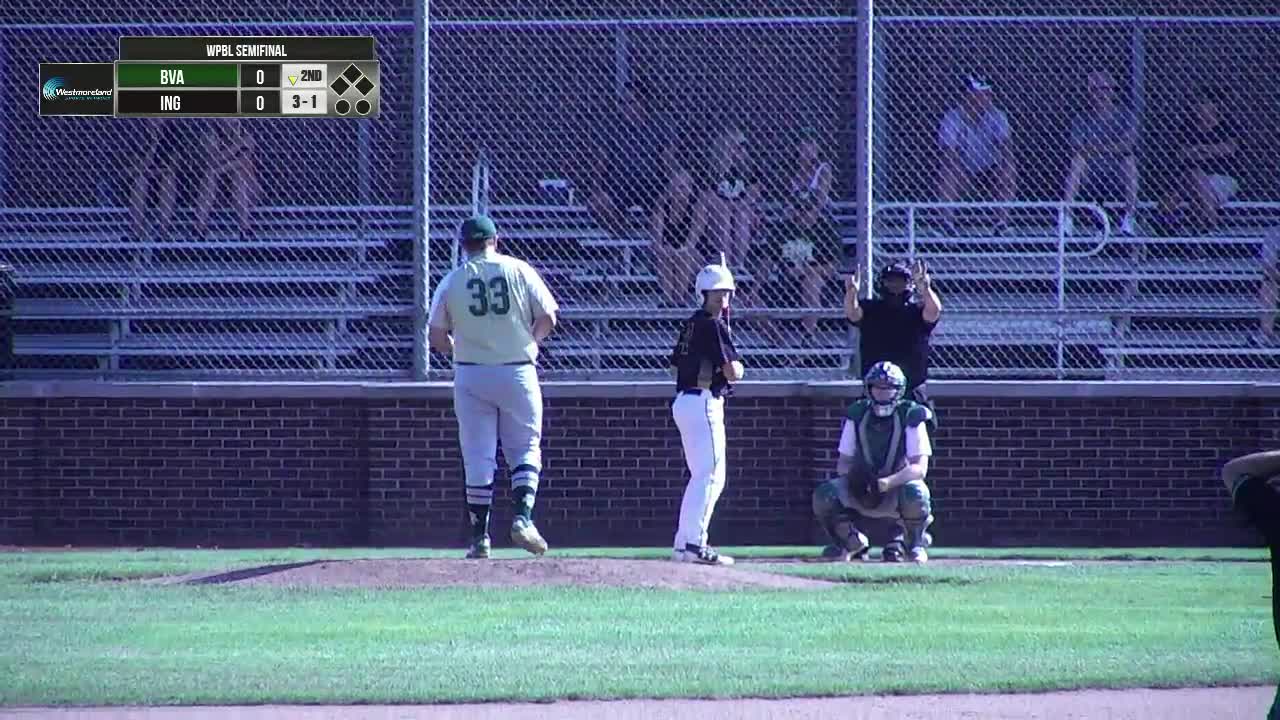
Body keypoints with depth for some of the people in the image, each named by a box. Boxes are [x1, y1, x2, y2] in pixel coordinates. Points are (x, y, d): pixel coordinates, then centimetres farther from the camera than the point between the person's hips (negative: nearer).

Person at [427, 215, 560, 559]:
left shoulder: (453, 281, 1)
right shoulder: (519, 271, -1)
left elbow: (436, 336, 2)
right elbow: (548, 317, -2)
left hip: (471, 375, 1)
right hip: (518, 373, -1)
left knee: (478, 457, 5)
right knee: (525, 450, 10)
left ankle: (480, 537, 5)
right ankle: (523, 517, -11)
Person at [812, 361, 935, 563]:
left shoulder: (910, 416, -14)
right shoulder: (857, 416, -4)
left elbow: (920, 468, -22)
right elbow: (843, 463, 0)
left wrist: (884, 483, -36)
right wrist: (852, 477, -25)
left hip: (897, 487, -3)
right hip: (861, 493, 3)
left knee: (915, 493, -37)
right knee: (824, 496, -23)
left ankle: (914, 542, -5)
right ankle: (851, 543, 5)